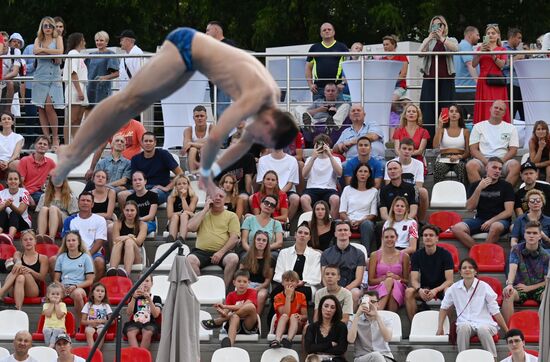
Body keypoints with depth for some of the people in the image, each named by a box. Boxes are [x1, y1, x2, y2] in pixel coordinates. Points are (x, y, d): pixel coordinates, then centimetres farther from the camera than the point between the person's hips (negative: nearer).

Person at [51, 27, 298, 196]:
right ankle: (73, 152, -1)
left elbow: (245, 141, 11)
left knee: (137, 102, 9)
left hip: (191, 55, 8)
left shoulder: (272, 97, -3)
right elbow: (216, 136, -34)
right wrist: (205, 173, -16)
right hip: (185, 46, -8)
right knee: (129, 99, -5)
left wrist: (210, 172, 6)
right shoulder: (258, 97, -30)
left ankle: (75, 154, 12)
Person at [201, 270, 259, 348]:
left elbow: (244, 306, -15)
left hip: (249, 326, -1)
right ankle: (229, 344, -65)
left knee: (251, 306, -30)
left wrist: (225, 306, -22)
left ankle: (217, 321, -23)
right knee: (235, 317, -36)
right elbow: (226, 312, 0)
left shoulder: (252, 292, 3)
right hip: (236, 327, 1)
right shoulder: (231, 296, 13)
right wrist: (222, 313, -26)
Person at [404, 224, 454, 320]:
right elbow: (414, 280, -7)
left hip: (441, 288, -2)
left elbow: (449, 280, -13)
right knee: (409, 292, -29)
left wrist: (436, 290, -31)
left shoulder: (445, 254, -8)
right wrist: (419, 290, -31)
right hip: (424, 289, 2)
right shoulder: (417, 255, -1)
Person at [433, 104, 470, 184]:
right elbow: (435, 145, -5)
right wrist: (439, 127, -8)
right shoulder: (442, 130, 13)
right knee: (438, 167, -36)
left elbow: (468, 152, 8)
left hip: (459, 160, 0)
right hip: (443, 159, 0)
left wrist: (459, 156, -14)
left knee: (462, 167, -37)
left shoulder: (465, 131, 13)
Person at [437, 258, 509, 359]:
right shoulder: (454, 288, 7)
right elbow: (444, 308, 21)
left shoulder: (484, 287, 1)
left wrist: (507, 332, 4)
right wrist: (440, 328, 13)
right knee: (463, 327, -35)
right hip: (465, 323, 1)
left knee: (483, 329, -37)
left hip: (484, 323, -1)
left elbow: (495, 312, 4)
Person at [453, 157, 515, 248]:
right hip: (480, 219, 3)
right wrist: (479, 189, -10)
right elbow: (470, 207, 0)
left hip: (499, 220, -3)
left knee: (496, 227, -40)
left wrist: (491, 221, -16)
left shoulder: (506, 186, 3)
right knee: (457, 228, -24)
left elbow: (509, 211, -4)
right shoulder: (475, 185, 11)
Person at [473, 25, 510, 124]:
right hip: (483, 81, 1)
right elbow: (473, 64, 2)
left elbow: (501, 65, -5)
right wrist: (480, 52, -10)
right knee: (484, 108, -5)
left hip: (496, 83, -1)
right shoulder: (481, 48, 15)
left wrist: (492, 54, -14)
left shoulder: (502, 50, 11)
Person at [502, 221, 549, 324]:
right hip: (520, 288, 0)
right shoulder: (516, 250, -3)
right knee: (507, 294, -33)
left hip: (537, 288, 0)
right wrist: (509, 284, -40)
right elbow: (513, 268, -20)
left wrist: (529, 288, -13)